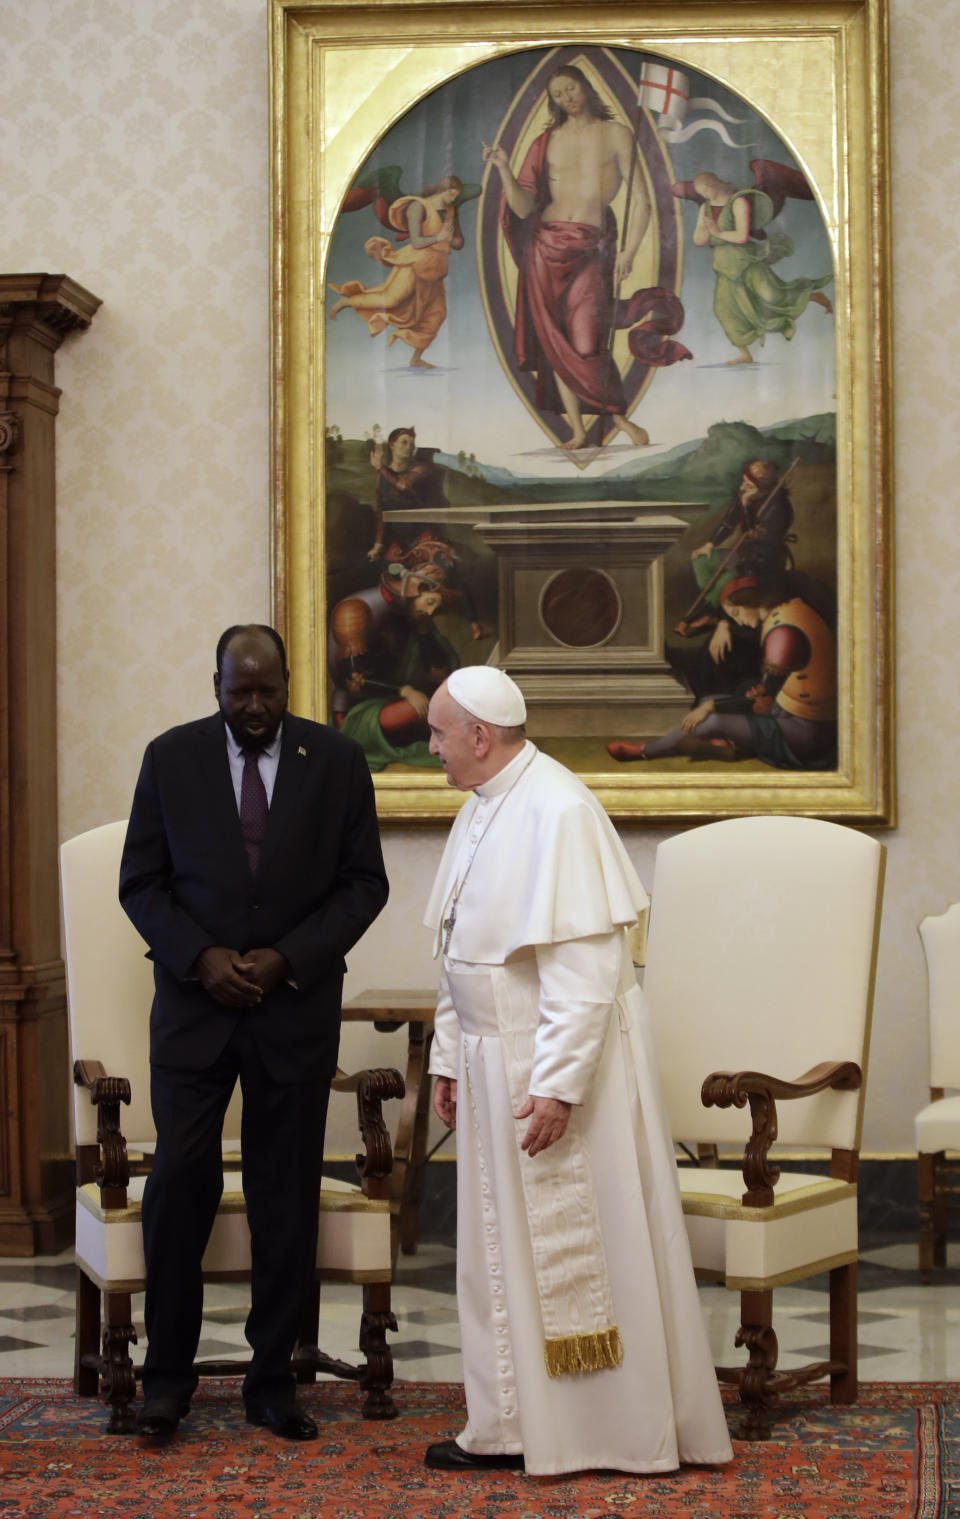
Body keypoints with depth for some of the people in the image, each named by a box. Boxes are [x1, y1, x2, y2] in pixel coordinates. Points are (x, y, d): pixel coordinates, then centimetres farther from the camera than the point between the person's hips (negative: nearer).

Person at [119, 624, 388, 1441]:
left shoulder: (338, 761, 2)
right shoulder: (171, 757, 2)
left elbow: (364, 883, 3)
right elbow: (141, 882, 4)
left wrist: (287, 958, -9)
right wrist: (201, 958, -11)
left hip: (296, 1004, 0)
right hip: (195, 1000, 0)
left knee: (287, 1196, 3)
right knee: (180, 1181, -7)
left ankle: (273, 1381, 13)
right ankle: (168, 1373, 8)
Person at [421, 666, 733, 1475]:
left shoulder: (557, 812, -20)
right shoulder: (482, 810, 9)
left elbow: (586, 966, -23)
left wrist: (556, 1083, -24)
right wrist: (450, 1058, 16)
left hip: (564, 1060, -9)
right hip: (496, 1060, 9)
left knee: (580, 1249, 0)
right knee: (506, 1249, 12)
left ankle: (619, 1428, 12)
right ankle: (513, 1427, 20)